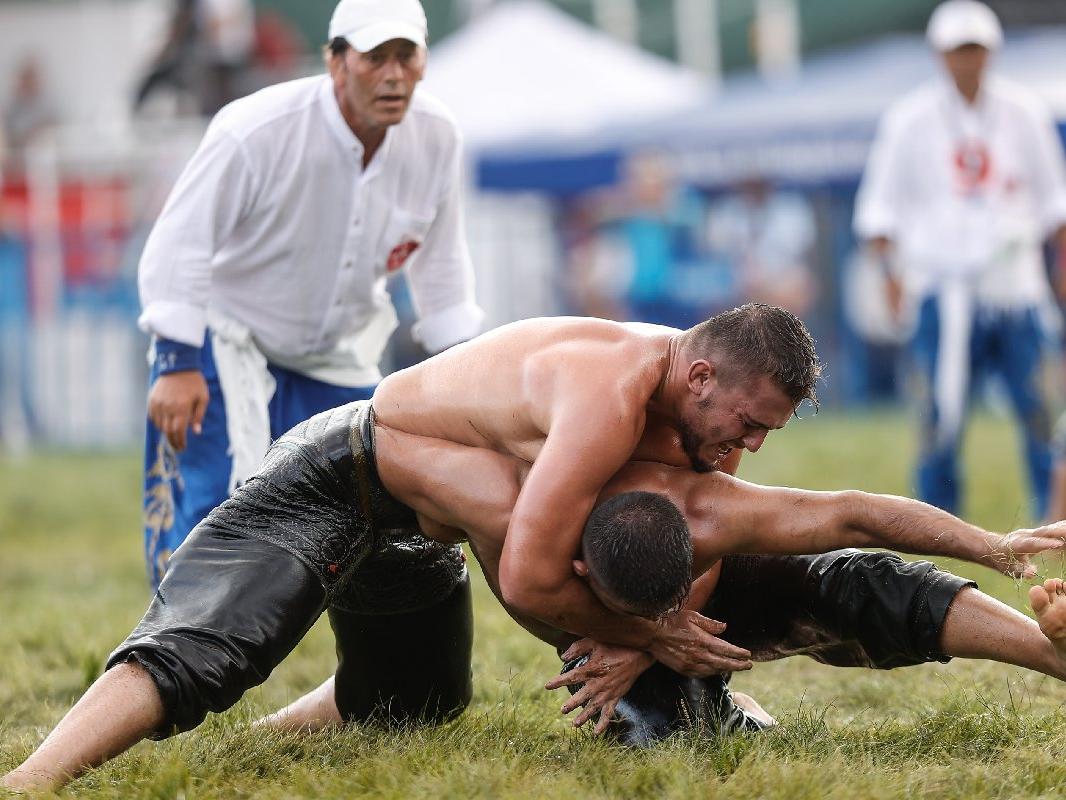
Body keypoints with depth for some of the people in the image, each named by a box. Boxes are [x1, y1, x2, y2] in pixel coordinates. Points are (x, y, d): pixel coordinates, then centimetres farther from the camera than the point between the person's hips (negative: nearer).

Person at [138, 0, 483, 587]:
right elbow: (180, 241, -23)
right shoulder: (255, 131, -29)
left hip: (336, 356, 6)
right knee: (219, 499, -18)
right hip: (226, 337, -6)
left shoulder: (435, 137, -11)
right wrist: (176, 363, -26)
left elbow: (440, 260, 5)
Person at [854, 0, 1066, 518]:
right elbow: (881, 204, 5)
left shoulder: (1024, 114, 9)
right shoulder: (910, 120, 2)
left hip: (1016, 284, 2)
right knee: (943, 411, -8)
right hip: (944, 286, -2)